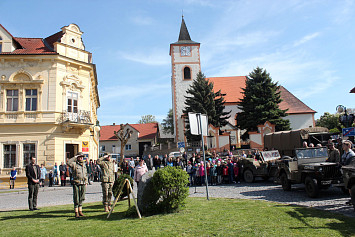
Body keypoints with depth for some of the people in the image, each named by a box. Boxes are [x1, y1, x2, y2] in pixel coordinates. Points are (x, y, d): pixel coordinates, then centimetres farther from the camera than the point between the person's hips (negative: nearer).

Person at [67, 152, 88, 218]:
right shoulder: (74, 164, -4)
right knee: (76, 199, -1)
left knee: (81, 198, 11)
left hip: (83, 184, 6)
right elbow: (68, 162, -27)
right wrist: (75, 157, -16)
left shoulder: (84, 164, 14)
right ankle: (76, 212, 7)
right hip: (76, 183, -6)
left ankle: (80, 211, 20)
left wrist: (86, 182, 14)